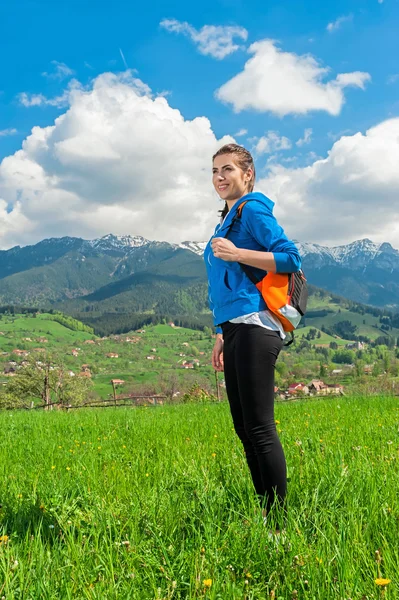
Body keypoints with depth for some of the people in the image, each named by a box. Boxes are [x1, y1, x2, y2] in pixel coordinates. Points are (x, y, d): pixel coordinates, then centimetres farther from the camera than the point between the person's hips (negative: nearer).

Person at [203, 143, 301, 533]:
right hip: (236, 330, 10)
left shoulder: (253, 209, -3)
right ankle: (265, 511, 20)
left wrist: (236, 253, -19)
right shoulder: (228, 219, 24)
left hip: (254, 329, -10)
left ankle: (278, 523, 0)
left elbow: (291, 258, -12)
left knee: (259, 427, -8)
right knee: (244, 428, 11)